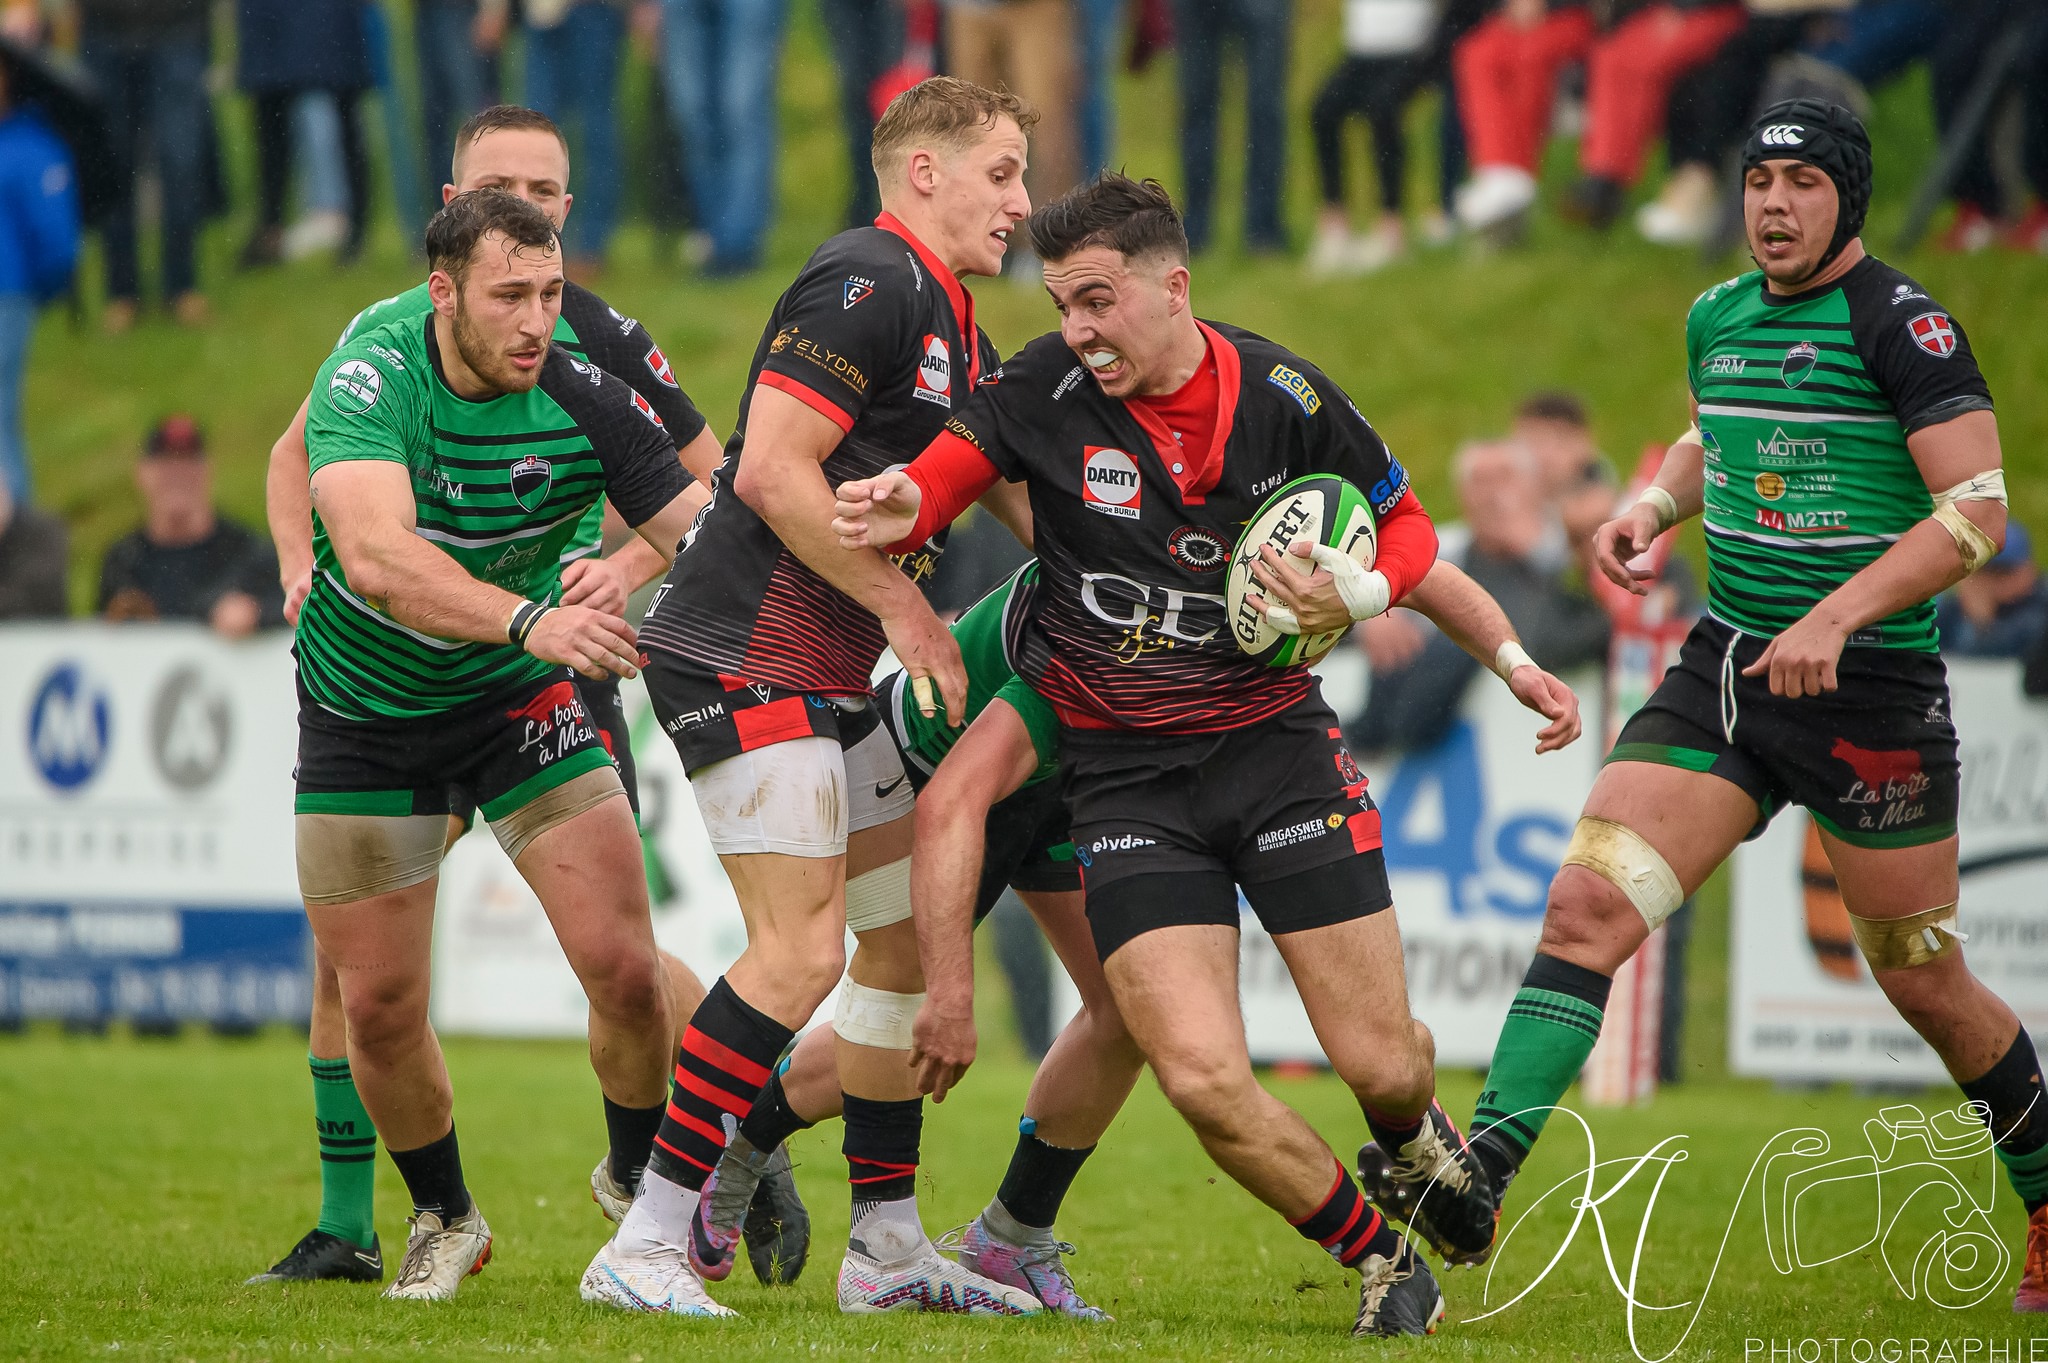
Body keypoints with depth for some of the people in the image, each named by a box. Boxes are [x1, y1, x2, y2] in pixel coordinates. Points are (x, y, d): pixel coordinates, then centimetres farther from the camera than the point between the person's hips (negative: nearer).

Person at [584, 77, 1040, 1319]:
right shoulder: (866, 285, -14)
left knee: (911, 935, 11)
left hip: (831, 681, 10)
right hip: (745, 662, -10)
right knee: (803, 950, -16)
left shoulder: (956, 330, 18)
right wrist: (903, 608, -15)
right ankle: (647, 1246, -13)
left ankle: (888, 1249, 18)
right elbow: (771, 472, -22)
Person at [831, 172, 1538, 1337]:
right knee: (1203, 1077, -15)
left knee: (1382, 1061, -2)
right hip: (1126, 777, 0)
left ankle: (1417, 1133, 39)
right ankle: (1379, 1258, 10)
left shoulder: (1284, 397, -7)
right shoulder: (1047, 390, -9)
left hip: (1275, 743, 0)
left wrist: (1355, 596, -15)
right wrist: (900, 509, -23)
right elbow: (948, 469, 1)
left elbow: (1406, 523, 6)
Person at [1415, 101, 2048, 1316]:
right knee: (1587, 906, -12)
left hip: (1871, 687, -6)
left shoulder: (1900, 324, -12)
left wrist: (1839, 615, -25)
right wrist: (1655, 504, 8)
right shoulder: (1718, 318, 9)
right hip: (1725, 668, 6)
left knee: (1927, 987, 6)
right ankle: (1477, 1177, -17)